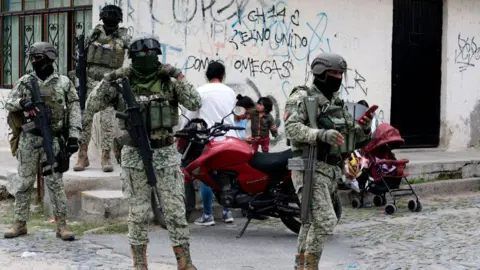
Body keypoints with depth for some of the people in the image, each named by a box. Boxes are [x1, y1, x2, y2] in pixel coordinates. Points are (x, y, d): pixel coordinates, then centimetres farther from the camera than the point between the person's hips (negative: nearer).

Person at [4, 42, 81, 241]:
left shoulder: (64, 83, 2)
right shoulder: (25, 81, 6)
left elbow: (74, 110, 0)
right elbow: (8, 104, 7)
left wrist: (74, 136, -10)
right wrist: (22, 103, -15)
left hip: (53, 140, -2)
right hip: (28, 139, 2)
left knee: (56, 183, -1)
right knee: (24, 182, 6)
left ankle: (61, 225, 5)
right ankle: (20, 223, 15)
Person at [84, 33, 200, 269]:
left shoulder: (169, 82, 0)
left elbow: (195, 104, -10)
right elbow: (92, 106, -3)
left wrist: (179, 78, -19)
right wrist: (108, 80, -14)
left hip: (165, 154, 0)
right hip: (135, 155, 0)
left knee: (175, 210, 0)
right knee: (138, 212, 6)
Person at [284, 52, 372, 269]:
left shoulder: (338, 102, 16)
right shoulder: (302, 97, -7)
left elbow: (353, 134, 17)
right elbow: (292, 128, -22)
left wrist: (364, 127, -7)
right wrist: (322, 134, -35)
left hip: (331, 170, 8)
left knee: (313, 221, 15)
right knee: (325, 220, -17)